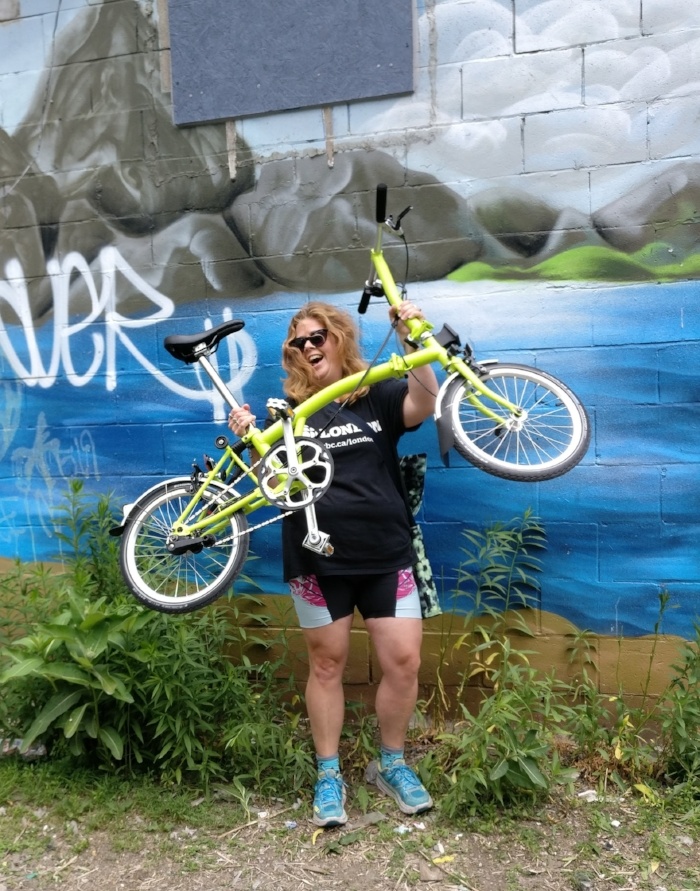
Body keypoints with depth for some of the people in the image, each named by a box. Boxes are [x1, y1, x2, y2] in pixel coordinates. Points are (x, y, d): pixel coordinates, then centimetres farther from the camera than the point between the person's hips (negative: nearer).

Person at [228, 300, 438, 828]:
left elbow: (424, 403, -16)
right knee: (327, 665, 10)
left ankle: (392, 765, 24)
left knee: (404, 663, 1)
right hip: (318, 560, 0)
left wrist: (413, 339, -28)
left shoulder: (377, 396, 3)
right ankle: (329, 774, 27)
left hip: (386, 555, 0)